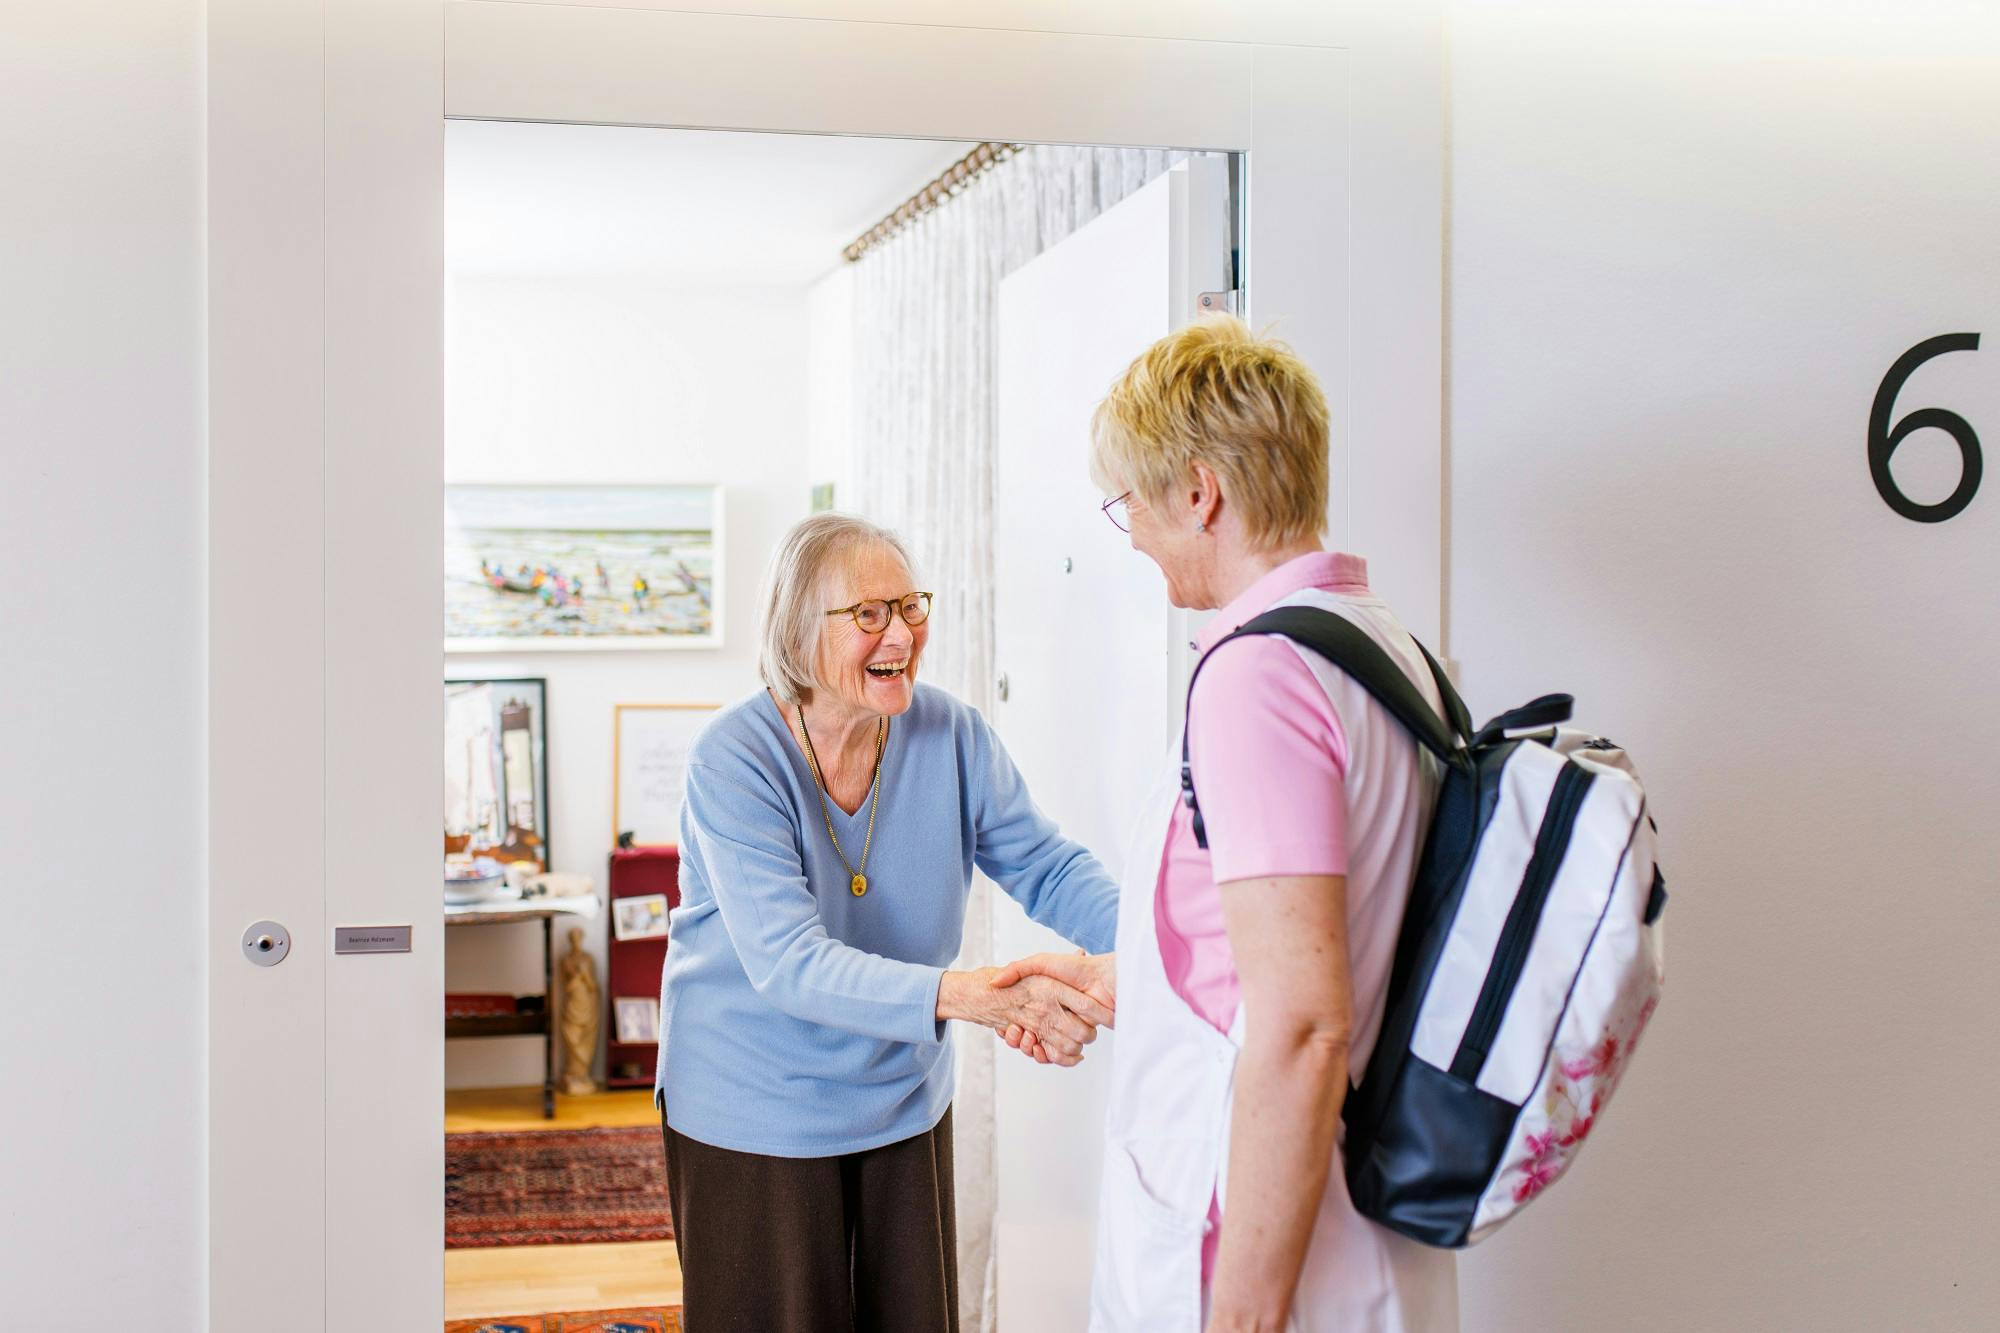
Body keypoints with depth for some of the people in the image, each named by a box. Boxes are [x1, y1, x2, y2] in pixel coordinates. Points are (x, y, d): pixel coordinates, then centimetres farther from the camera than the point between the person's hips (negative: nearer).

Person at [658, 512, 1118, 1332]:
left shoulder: (951, 736, -7)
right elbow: (787, 963, -32)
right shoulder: (736, 760, -22)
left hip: (903, 1103, 5)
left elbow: (1047, 868, -6)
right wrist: (969, 996, -45)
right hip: (756, 1117, -4)